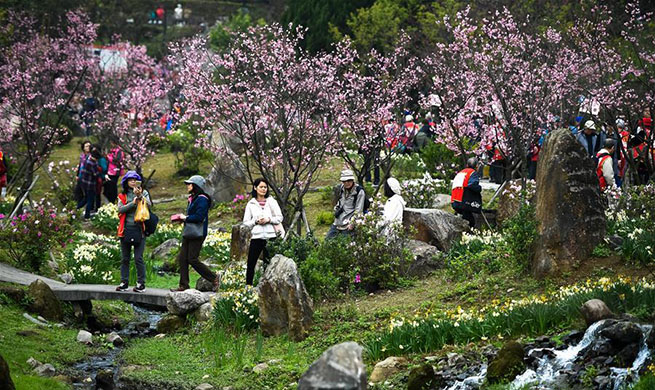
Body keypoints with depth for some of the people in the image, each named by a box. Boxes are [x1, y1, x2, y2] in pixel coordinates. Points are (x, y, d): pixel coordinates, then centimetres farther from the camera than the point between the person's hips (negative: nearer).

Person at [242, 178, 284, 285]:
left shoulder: (272, 201, 8)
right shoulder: (250, 204, 8)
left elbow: (279, 218, 5)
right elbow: (245, 222, 7)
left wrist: (269, 219, -11)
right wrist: (255, 221, -10)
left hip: (270, 236, 0)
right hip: (256, 236, 0)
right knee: (251, 263, -1)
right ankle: (248, 286, 7)